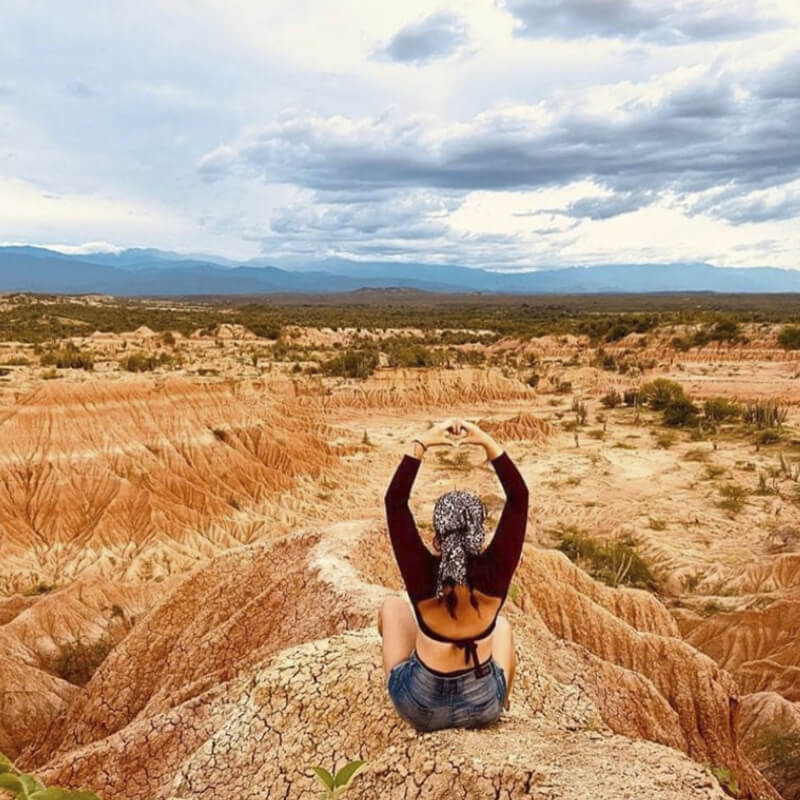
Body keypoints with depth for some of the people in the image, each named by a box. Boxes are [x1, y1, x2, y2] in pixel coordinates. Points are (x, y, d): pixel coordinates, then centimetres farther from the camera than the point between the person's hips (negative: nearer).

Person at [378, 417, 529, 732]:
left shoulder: (422, 575, -26)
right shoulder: (494, 573, -24)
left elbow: (394, 501, -18)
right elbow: (518, 497, -15)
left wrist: (421, 443, -19)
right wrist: (487, 441, -17)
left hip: (419, 708, -1)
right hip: (483, 708, 1)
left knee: (392, 605, 20)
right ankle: (502, 702, 45)